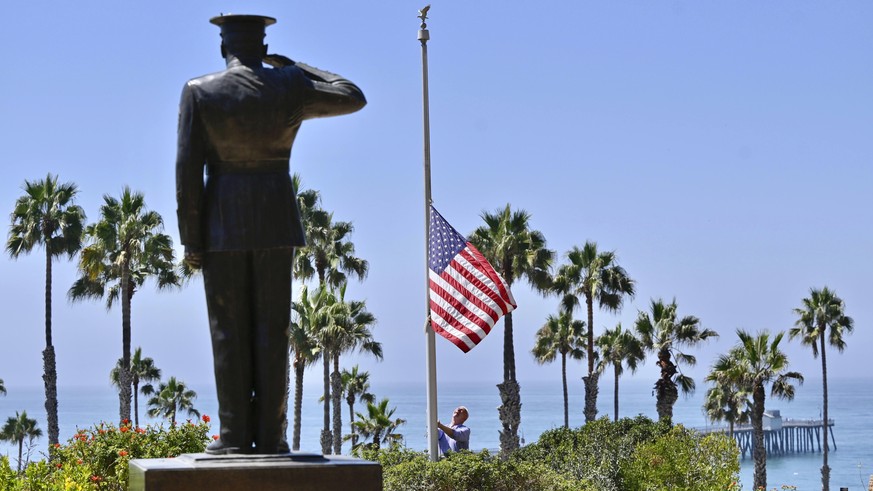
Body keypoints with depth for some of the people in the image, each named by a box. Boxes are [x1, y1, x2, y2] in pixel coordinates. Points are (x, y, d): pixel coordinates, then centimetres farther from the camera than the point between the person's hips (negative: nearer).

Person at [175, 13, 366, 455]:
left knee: (229, 331, 2)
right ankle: (269, 435, 1)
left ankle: (235, 435, 0)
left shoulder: (199, 92, -3)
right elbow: (354, 98, 14)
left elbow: (187, 169, -7)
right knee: (271, 329, 3)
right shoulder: (291, 86, 0)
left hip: (222, 220, -1)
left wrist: (191, 240, -2)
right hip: (276, 219, 1)